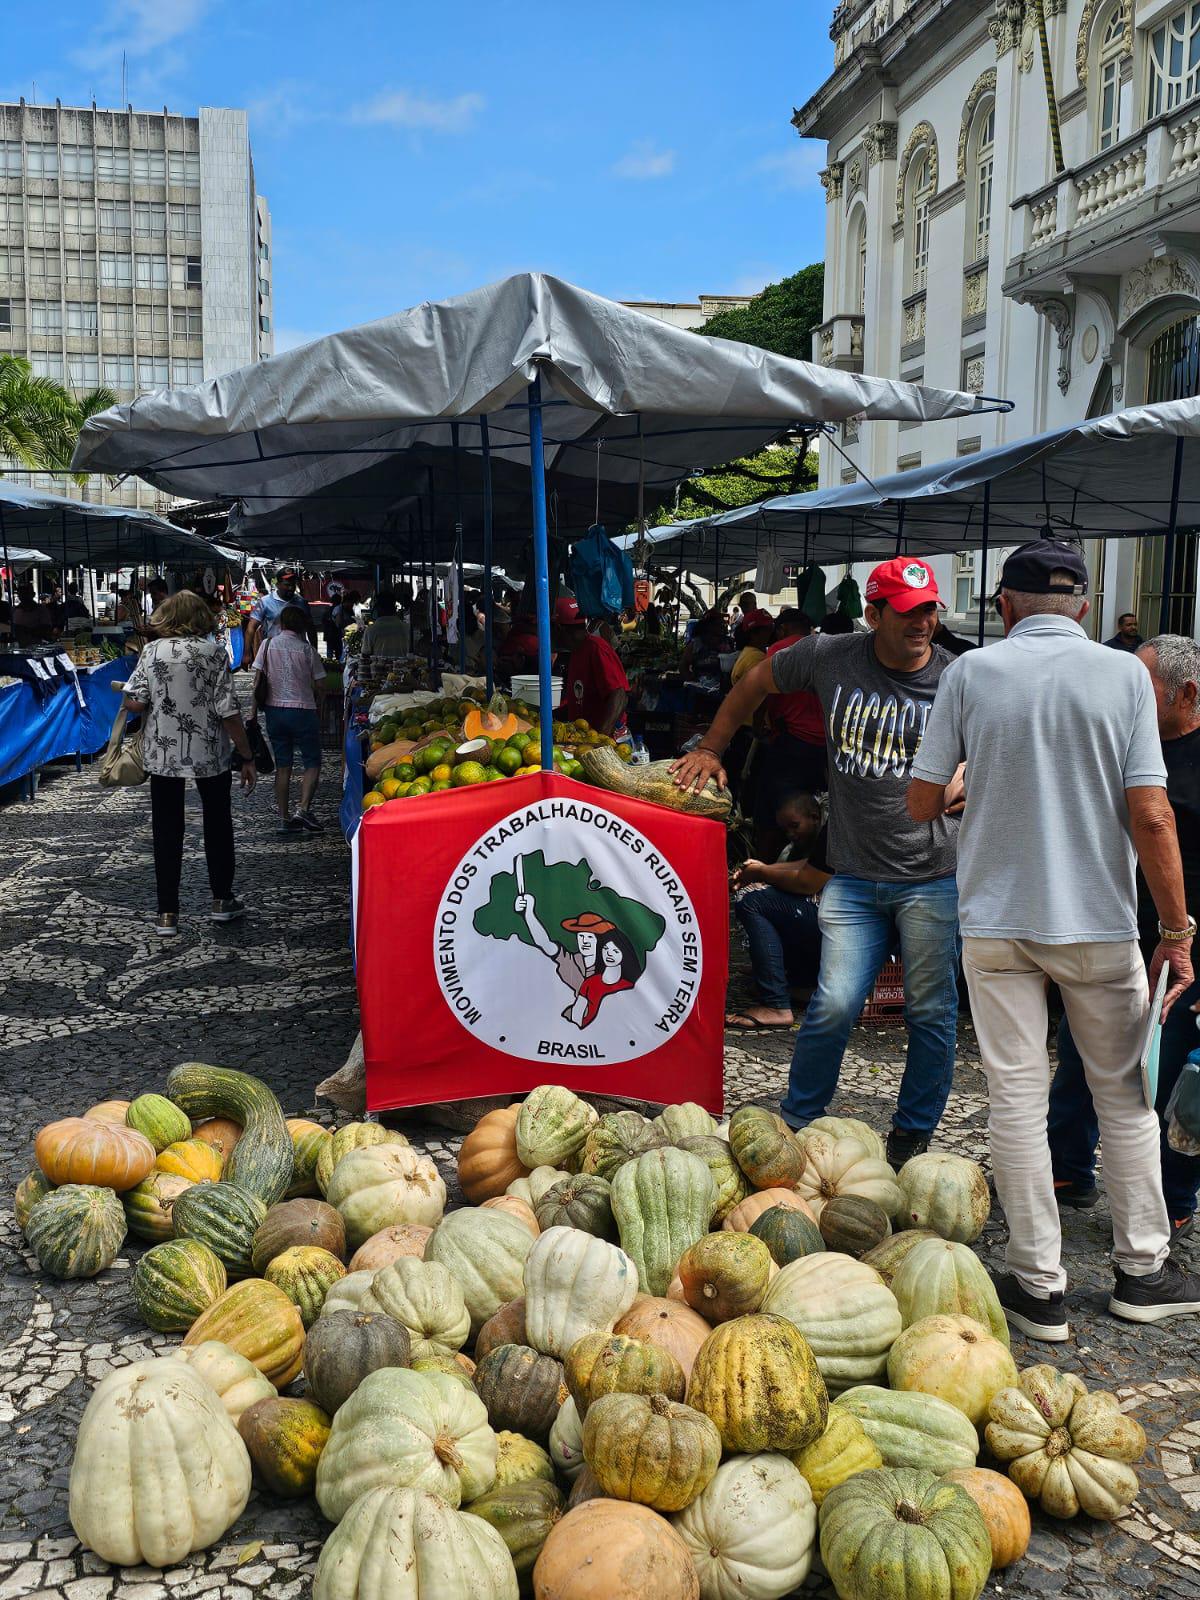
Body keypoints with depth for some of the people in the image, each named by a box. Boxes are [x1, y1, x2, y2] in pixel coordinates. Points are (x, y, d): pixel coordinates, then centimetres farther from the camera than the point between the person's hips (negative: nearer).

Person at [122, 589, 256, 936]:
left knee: (167, 830, 7)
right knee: (217, 823, 17)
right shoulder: (213, 652, -8)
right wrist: (246, 757, -7)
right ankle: (222, 901, 24)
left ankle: (167, 914, 8)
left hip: (162, 755, 1)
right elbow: (228, 711, -13)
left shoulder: (151, 652, -4)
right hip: (210, 752, -1)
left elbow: (134, 702, -11)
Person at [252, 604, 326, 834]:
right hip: (303, 710, -3)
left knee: (282, 766, 10)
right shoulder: (306, 649, -4)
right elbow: (320, 686, -2)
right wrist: (316, 707, 16)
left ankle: (284, 819, 10)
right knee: (312, 763, 5)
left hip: (275, 710, 3)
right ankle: (303, 809, -14)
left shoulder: (268, 645, 2)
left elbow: (257, 681, 0)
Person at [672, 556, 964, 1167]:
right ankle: (796, 1123, 17)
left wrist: (963, 779, -14)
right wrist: (710, 749, 15)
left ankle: (913, 1134, 26)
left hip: (933, 876, 0)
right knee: (835, 1004, -3)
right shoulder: (829, 657, -1)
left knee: (930, 1011, 8)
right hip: (854, 875, 0)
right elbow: (756, 683, 16)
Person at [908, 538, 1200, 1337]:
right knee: (1126, 1093, 16)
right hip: (1099, 921, 0)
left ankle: (1040, 1285, 12)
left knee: (1017, 1097, 6)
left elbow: (922, 803, -2)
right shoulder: (1123, 674, -4)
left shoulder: (971, 673, -3)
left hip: (996, 919, 0)